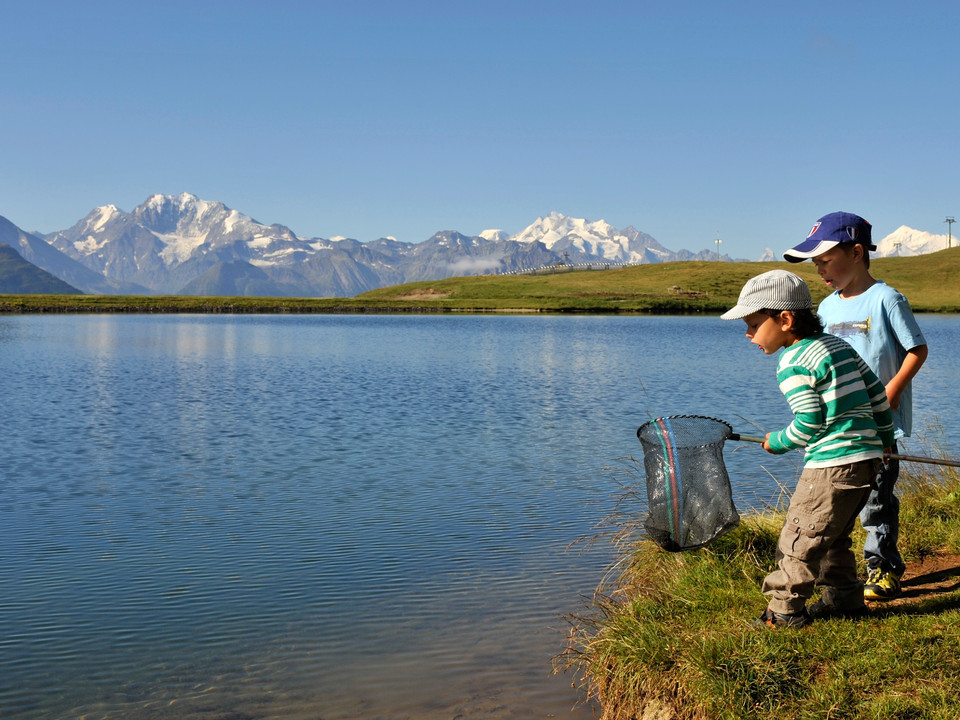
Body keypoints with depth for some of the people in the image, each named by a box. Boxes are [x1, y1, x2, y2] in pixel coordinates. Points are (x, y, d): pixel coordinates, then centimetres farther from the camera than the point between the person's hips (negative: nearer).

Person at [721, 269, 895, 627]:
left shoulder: (793, 363, -13)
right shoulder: (839, 344, 13)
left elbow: (809, 422, -17)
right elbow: (876, 390, 18)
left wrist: (777, 443, 1)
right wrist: (884, 435, 31)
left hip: (833, 465, -9)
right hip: (869, 457, 9)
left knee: (801, 536, 0)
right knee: (831, 535, 22)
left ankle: (784, 610, 7)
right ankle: (845, 596, 29)